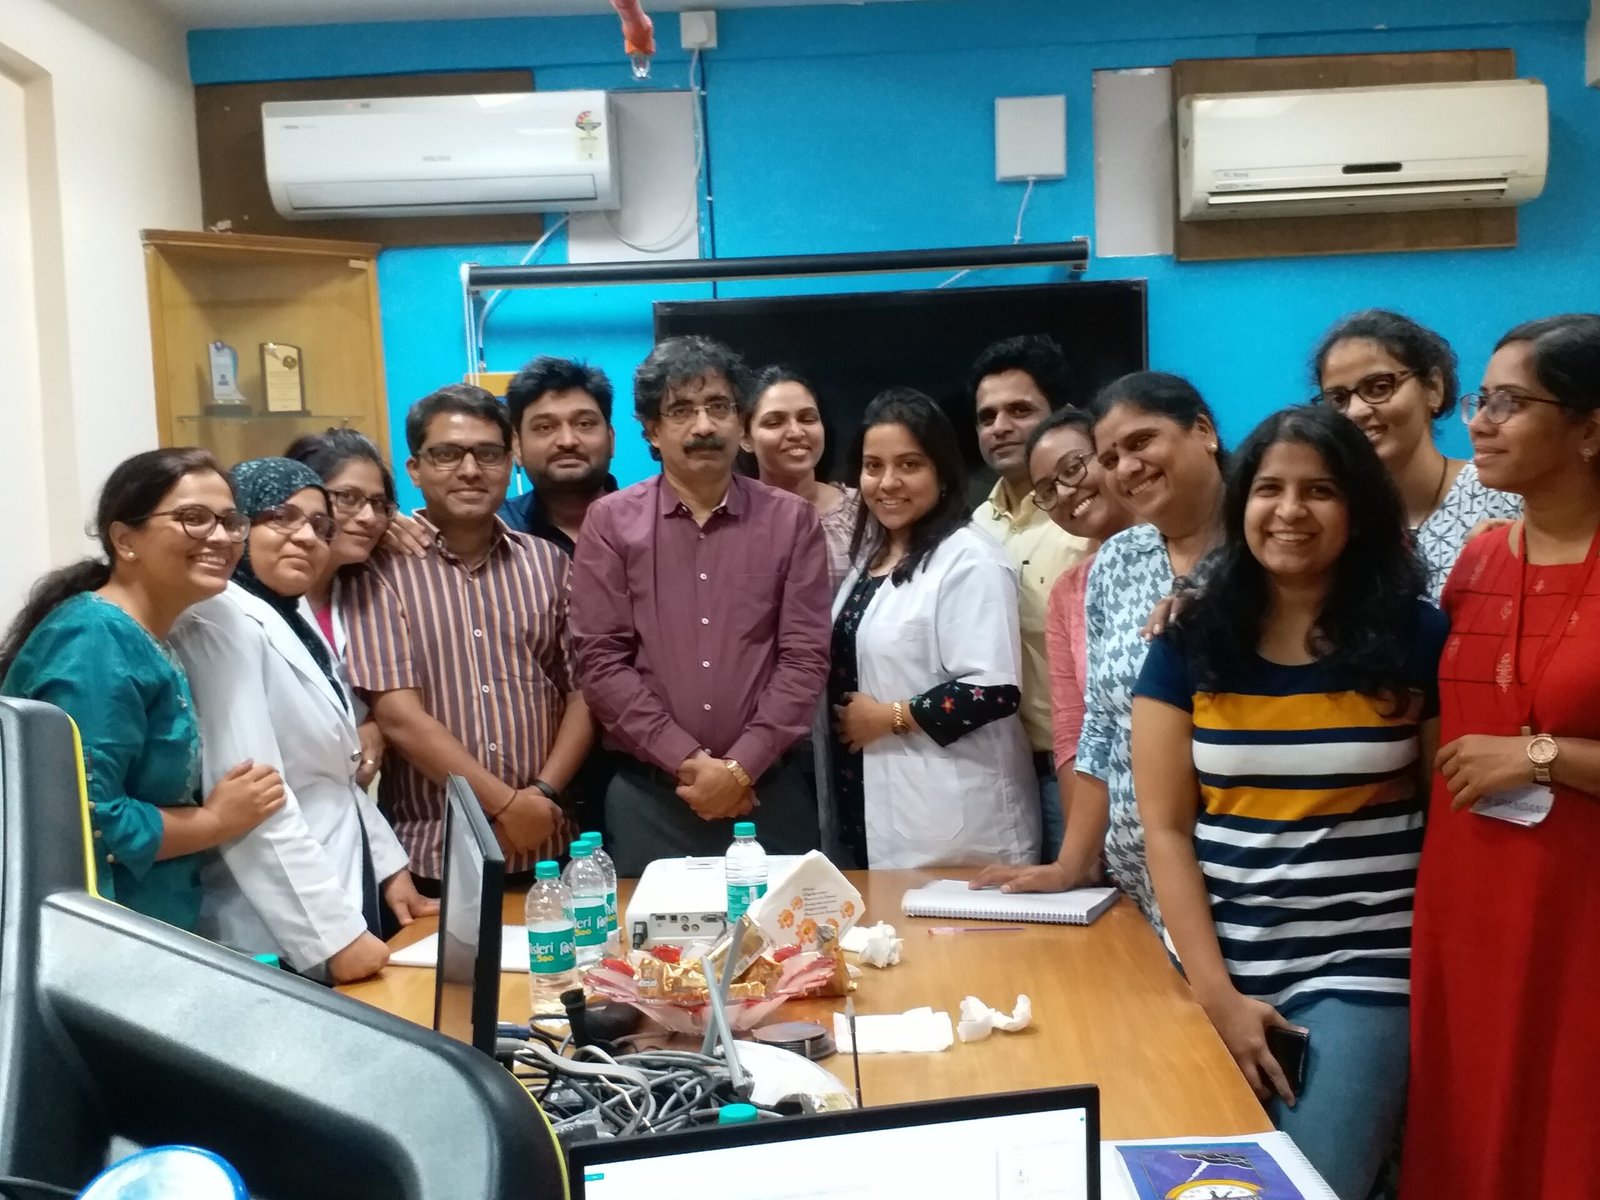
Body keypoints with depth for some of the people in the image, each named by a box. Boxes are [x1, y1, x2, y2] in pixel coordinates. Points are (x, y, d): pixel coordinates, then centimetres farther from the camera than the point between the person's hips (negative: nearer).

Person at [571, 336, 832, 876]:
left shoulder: (791, 520, 4)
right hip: (647, 791, 0)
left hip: (768, 787, 1)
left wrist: (740, 766, -11)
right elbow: (601, 659, -4)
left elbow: (805, 657, -2)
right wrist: (686, 761, -11)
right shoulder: (610, 521, 2)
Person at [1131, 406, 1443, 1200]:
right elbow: (1164, 828, -2)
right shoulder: (1192, 642, -1)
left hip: (1362, 971, -1)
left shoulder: (1415, 637, -3)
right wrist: (1216, 992, -9)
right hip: (1218, 968, 2)